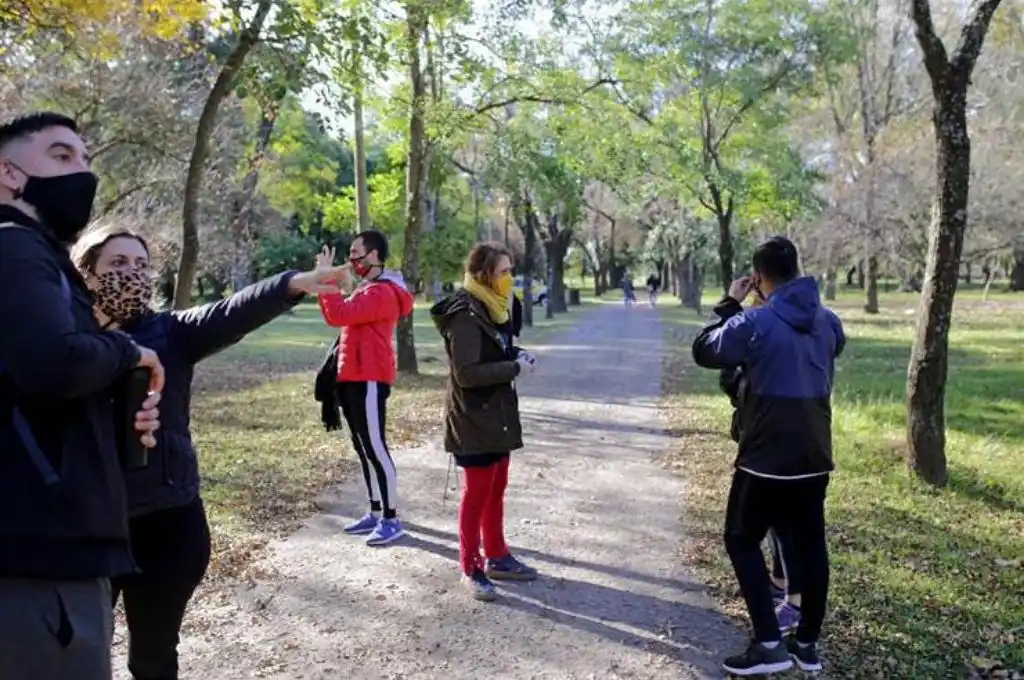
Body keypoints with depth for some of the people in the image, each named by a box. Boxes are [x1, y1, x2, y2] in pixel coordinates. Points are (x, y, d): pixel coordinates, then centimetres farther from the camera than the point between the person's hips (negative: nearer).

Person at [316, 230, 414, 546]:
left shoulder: (381, 292, -15)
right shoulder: (367, 289, 19)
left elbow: (338, 316, -23)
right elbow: (346, 319, 19)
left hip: (369, 380, -11)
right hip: (354, 378, 11)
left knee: (375, 448, -8)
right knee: (363, 448, 13)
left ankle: (392, 520, -2)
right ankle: (375, 513, 21)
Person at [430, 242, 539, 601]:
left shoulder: (492, 309, 10)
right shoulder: (465, 315, -20)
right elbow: (466, 373, -25)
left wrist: (517, 355, -1)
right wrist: (515, 368, -19)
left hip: (497, 415, 9)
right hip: (474, 420, -9)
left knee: (496, 492, 18)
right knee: (476, 495, 1)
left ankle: (497, 557, 31)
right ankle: (471, 568, 14)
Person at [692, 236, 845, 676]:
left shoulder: (753, 323, -16)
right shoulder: (827, 321, 5)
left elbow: (703, 351, -3)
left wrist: (729, 305, 6)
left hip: (766, 458, -6)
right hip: (815, 457, 6)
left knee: (742, 541, 7)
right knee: (811, 545, 15)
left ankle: (769, 643, 0)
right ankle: (808, 643, 24)